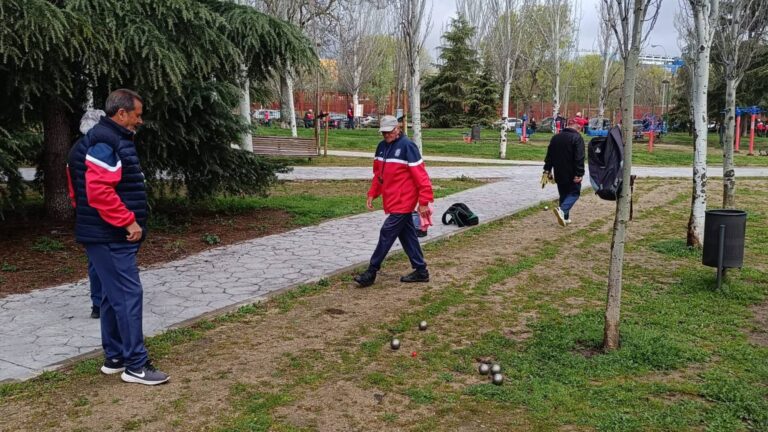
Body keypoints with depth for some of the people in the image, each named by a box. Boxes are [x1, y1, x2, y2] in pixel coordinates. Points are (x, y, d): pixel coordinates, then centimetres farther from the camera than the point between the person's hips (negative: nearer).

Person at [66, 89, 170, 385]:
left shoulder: (113, 140, 17)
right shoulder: (104, 143, -17)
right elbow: (99, 191, -27)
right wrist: (128, 221, -21)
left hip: (110, 235, 11)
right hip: (109, 237, -11)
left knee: (114, 296, 15)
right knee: (128, 295, -8)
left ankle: (115, 358, 25)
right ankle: (136, 366, -3)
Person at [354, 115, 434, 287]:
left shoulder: (407, 146, -15)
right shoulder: (382, 147, 9)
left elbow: (420, 175, -17)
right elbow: (378, 173, 18)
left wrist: (424, 202, -18)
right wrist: (372, 194, 10)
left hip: (403, 201, -8)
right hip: (392, 201, 8)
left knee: (387, 234, -6)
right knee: (407, 236, 12)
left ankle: (371, 272, 0)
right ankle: (421, 271, 21)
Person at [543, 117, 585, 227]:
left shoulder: (555, 137, 10)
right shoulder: (577, 138, -11)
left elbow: (549, 155, 12)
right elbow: (579, 158, -18)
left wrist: (547, 170, 15)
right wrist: (579, 173, -18)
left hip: (559, 174, 6)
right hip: (572, 174, -6)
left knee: (563, 194, 16)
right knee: (574, 193, 3)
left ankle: (565, 217, 18)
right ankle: (562, 210, -20)